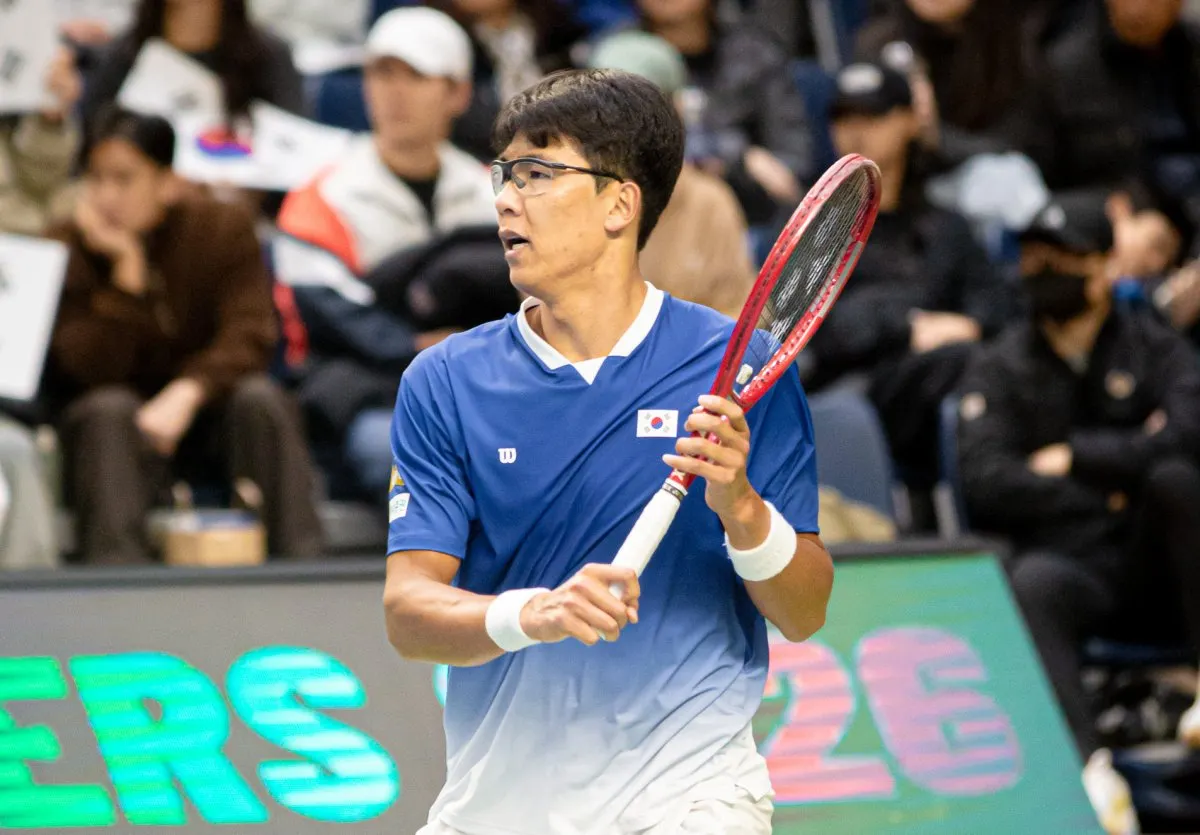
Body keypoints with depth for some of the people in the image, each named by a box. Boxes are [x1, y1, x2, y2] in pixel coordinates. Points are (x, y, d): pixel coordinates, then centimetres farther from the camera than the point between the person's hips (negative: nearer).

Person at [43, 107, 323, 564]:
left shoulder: (224, 229, -5)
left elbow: (250, 337, -16)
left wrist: (186, 393, -34)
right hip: (108, 427, -1)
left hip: (205, 416, 1)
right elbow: (94, 370, -19)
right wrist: (126, 266, -27)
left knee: (259, 397, -28)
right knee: (109, 408, -33)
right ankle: (115, 567, -44)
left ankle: (298, 556, -32)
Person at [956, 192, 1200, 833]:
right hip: (1071, 567, 0)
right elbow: (986, 482, -4)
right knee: (1032, 583, -35)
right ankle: (1090, 771, -51)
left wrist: (1075, 457, -7)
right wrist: (1111, 493, -5)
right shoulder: (998, 370, 12)